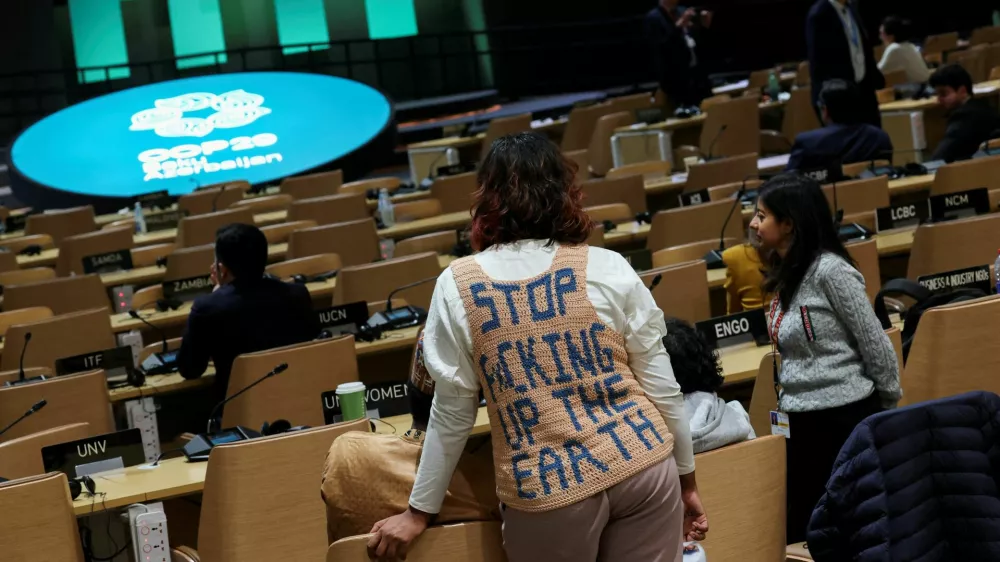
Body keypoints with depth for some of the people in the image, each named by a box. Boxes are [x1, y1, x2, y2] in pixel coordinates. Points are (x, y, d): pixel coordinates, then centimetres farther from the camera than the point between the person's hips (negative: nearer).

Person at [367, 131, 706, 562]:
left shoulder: (458, 286, -5)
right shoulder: (609, 268, -3)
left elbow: (452, 411, -1)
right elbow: (661, 386, 1)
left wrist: (420, 511, 11)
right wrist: (687, 478, 14)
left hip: (548, 492, -1)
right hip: (641, 466, 1)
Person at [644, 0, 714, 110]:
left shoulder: (685, 13, 13)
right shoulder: (653, 18, -6)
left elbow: (700, 43, 18)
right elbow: (659, 49, -19)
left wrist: (705, 27, -1)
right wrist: (678, 27, -23)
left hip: (699, 75, 6)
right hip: (676, 80, -6)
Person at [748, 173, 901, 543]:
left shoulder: (830, 270, -15)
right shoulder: (785, 275, 11)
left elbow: (875, 344, -12)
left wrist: (888, 404, -3)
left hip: (845, 416, -9)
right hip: (803, 421, 9)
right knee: (799, 530, 12)